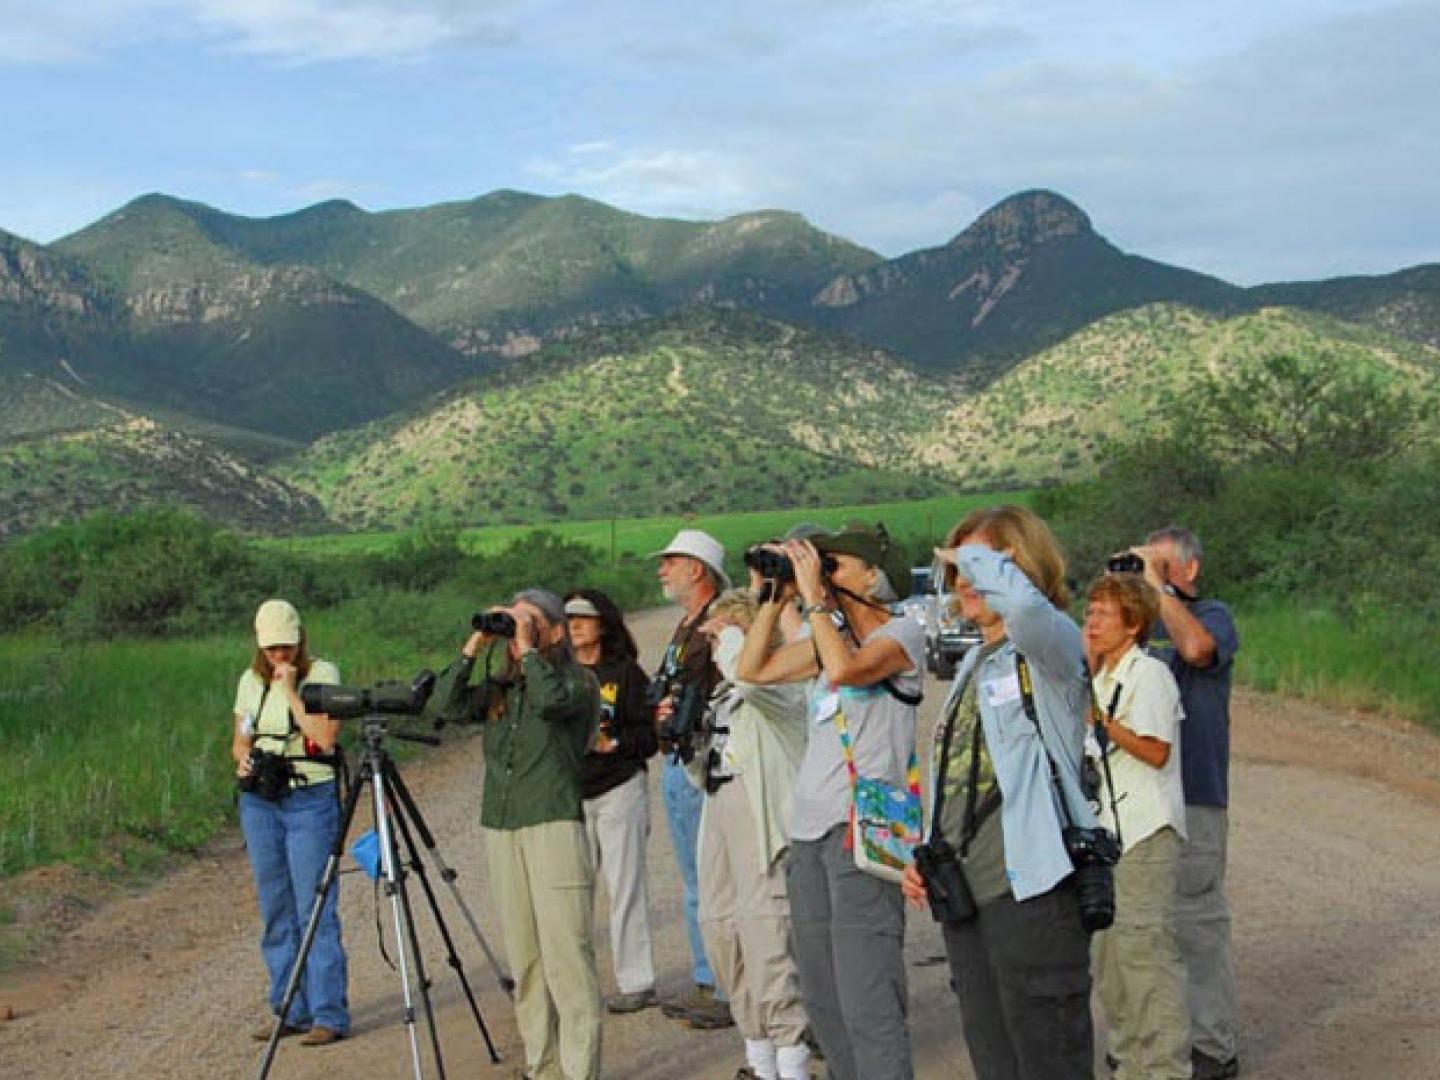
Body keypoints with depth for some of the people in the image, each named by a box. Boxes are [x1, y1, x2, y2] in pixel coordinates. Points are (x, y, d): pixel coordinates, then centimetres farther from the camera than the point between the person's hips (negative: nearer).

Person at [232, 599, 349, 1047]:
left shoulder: (322, 674, -5)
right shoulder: (250, 681, 10)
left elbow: (325, 736, -16)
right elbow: (240, 739, 18)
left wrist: (290, 691, -16)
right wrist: (241, 758, -4)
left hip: (311, 800, -5)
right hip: (259, 803, 5)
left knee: (316, 909, -7)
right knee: (275, 911, 9)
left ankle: (328, 1014, -3)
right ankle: (289, 1010, 18)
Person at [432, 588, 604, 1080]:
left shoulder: (577, 681, 2)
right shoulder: (498, 688, 16)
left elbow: (551, 700, -20)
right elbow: (450, 704, 0)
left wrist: (526, 648, -9)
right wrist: (475, 644, -2)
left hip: (555, 824, -6)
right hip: (501, 828, 6)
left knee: (566, 957, -10)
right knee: (524, 962, 8)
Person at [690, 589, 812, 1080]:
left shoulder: (782, 683, -4)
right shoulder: (722, 694, 21)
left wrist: (728, 635, -8)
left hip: (762, 813, -9)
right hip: (719, 806, 9)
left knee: (763, 929, -15)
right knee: (719, 927, 8)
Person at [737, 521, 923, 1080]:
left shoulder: (902, 631, -4)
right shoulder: (831, 636, 19)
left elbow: (846, 668, -22)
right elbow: (753, 668, 19)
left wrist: (813, 594, -12)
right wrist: (777, 596, 12)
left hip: (864, 831, -8)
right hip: (810, 830, 8)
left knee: (867, 1005, -13)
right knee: (822, 998, 12)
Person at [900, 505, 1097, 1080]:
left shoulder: (1051, 646, -9)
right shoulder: (972, 664, 17)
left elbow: (1024, 602, -35)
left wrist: (975, 557, -17)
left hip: (1031, 888, -9)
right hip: (963, 891, 9)